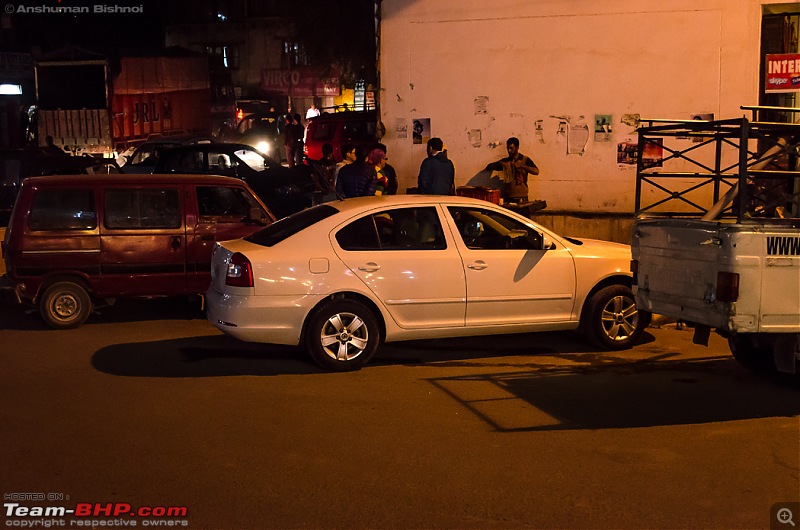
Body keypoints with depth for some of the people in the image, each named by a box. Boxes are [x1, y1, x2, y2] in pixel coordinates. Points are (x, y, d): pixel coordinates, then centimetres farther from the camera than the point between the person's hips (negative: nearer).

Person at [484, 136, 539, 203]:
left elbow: (536, 171, -12)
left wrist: (521, 166, -22)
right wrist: (499, 163, -9)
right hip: (507, 196, 3)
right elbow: (488, 168, 10)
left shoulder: (525, 159, 2)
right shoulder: (505, 161, 13)